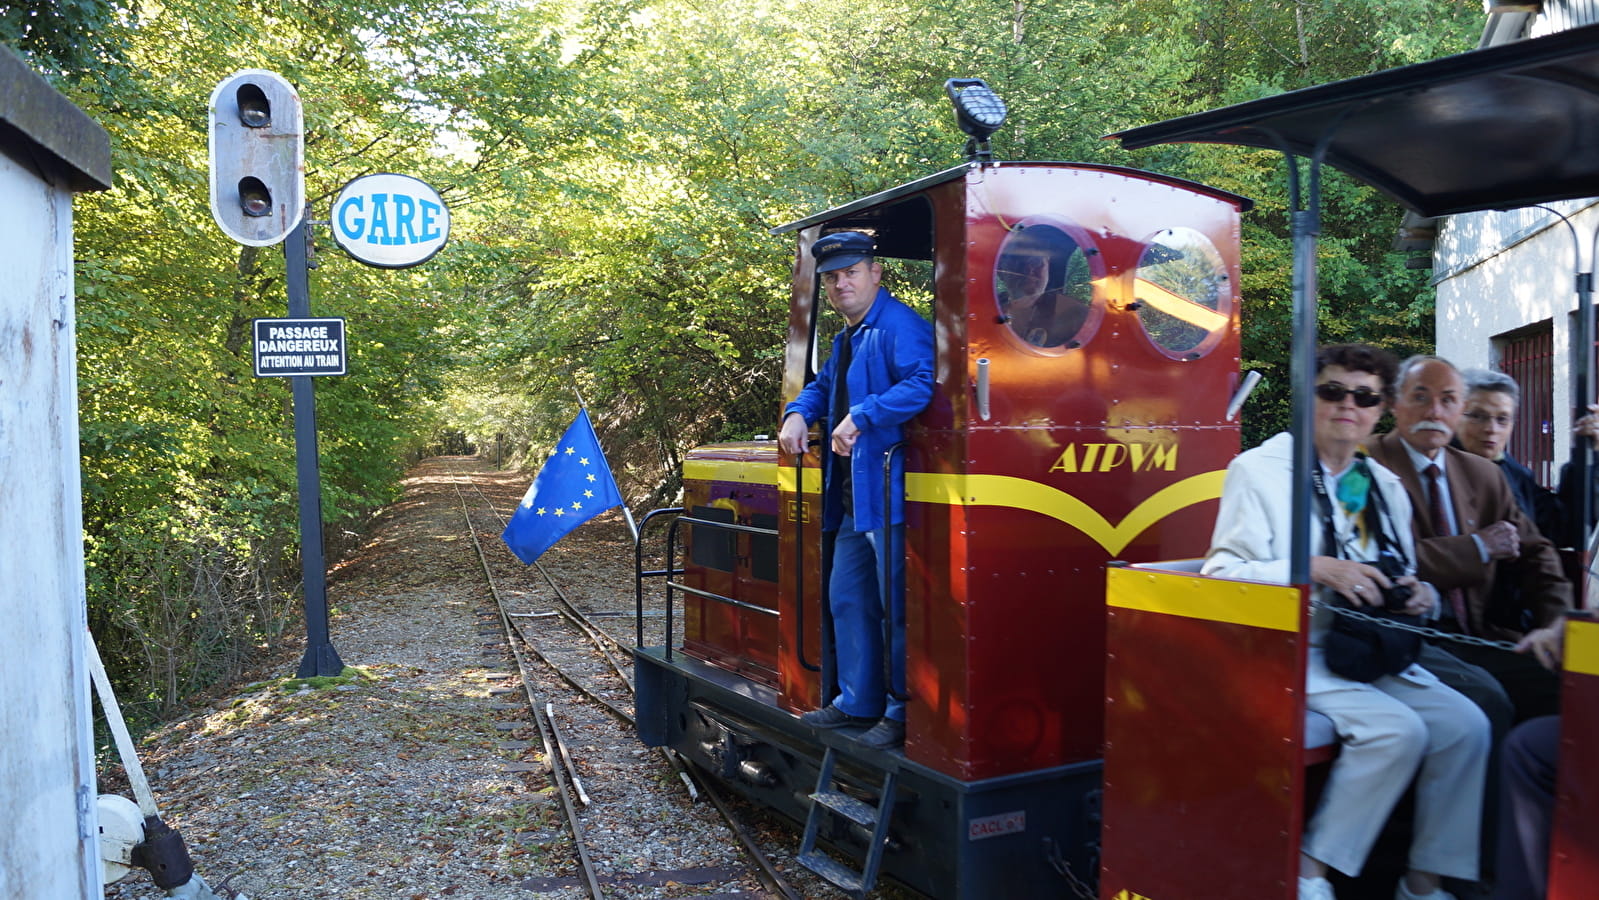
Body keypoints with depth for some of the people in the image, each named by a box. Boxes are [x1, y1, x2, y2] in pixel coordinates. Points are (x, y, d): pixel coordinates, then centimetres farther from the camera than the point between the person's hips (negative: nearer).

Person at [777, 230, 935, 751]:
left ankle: (903, 714, 7)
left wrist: (862, 417, -31)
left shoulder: (898, 325, -12)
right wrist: (798, 413, 13)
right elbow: (823, 386, 34)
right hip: (853, 495, 11)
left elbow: (924, 381, -28)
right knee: (847, 597, 17)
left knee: (897, 605, -4)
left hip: (891, 491, -11)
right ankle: (858, 700, 30)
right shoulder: (848, 338, 20)